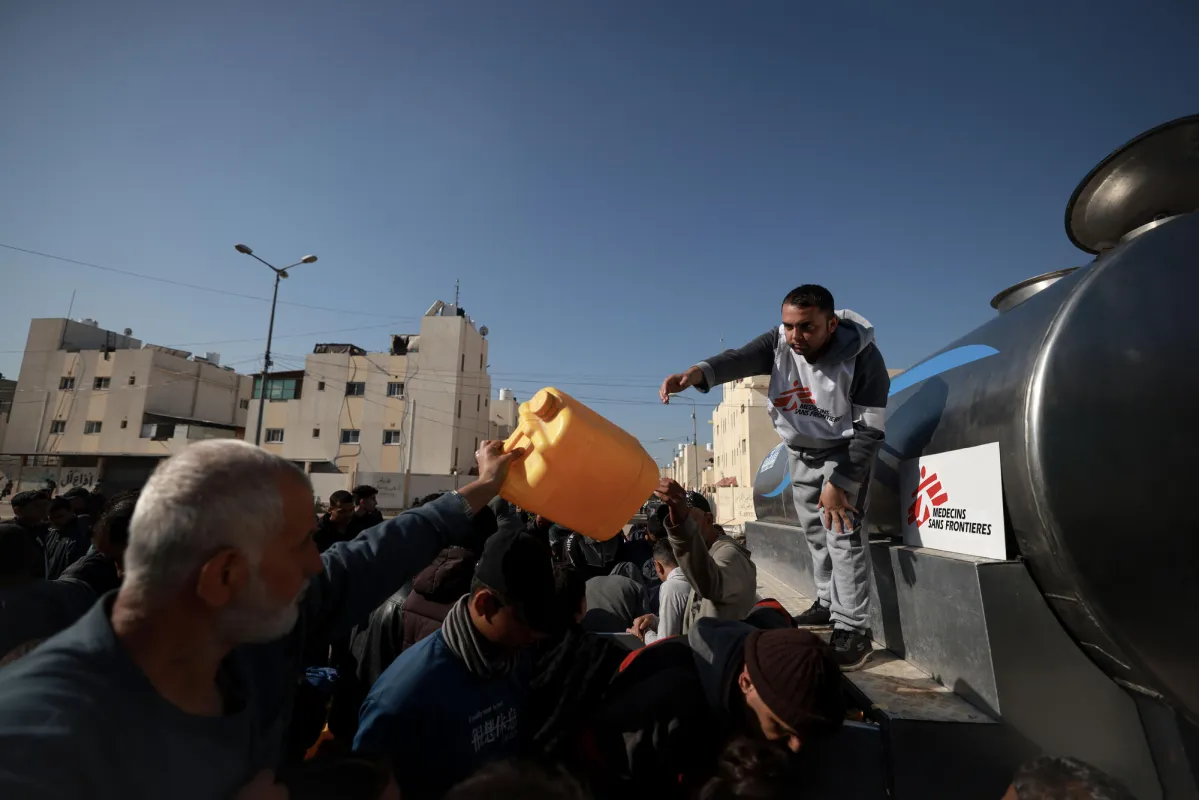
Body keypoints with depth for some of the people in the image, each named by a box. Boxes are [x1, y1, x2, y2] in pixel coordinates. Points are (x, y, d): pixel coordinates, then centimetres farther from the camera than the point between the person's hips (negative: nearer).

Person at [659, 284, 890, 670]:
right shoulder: (779, 342, -18)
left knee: (841, 533, -13)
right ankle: (829, 603, 32)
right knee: (815, 532, 14)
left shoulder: (862, 357, -27)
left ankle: (852, 628, 0)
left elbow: (870, 430, -25)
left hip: (845, 451, -5)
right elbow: (740, 359, -39)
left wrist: (840, 482, -29)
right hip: (801, 453, 5)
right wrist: (698, 373, -59)